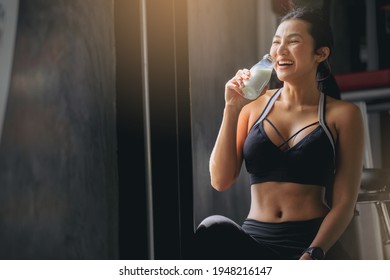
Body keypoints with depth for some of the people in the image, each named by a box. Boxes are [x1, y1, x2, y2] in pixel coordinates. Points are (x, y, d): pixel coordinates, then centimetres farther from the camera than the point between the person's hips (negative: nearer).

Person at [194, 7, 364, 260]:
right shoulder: (255, 104, 12)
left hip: (314, 241, -2)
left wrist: (312, 255, -16)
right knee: (215, 228, -33)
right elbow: (221, 180, 5)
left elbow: (345, 202, 0)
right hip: (255, 239, 3)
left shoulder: (342, 114, 5)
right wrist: (232, 110, -2)